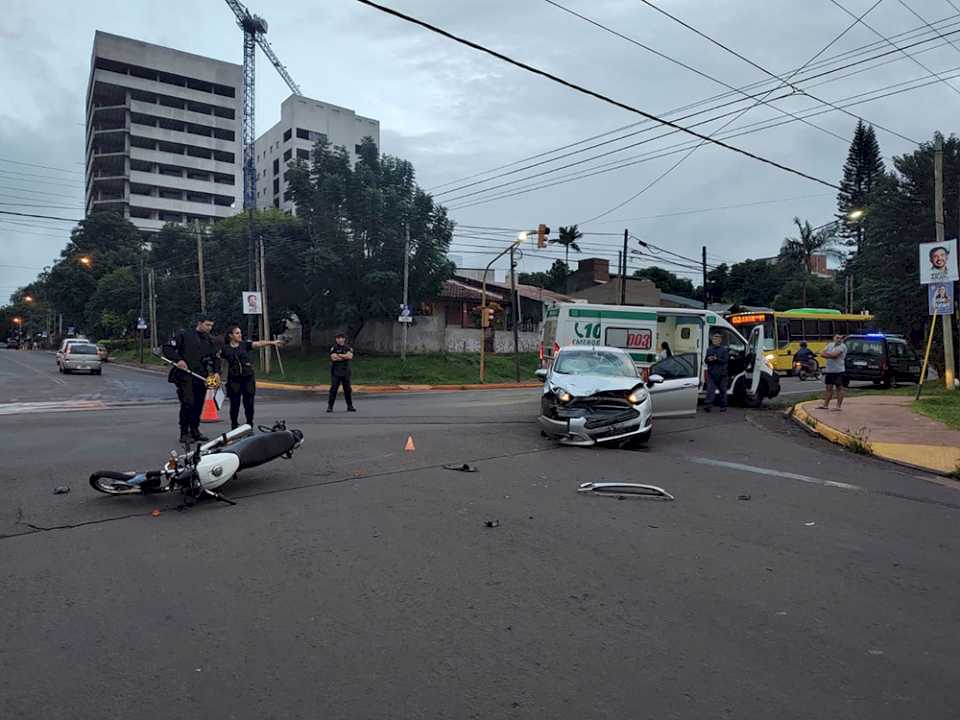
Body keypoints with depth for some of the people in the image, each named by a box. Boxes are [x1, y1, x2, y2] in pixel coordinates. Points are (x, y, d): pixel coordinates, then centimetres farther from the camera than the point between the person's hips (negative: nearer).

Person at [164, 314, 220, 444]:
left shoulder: (209, 340, 16)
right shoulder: (184, 335, 0)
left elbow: (214, 358, 19)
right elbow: (168, 349, -1)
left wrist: (216, 372, 2)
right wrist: (178, 360, -16)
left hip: (201, 377, 5)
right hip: (185, 376, -5)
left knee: (199, 404, 7)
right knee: (187, 403, -13)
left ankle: (195, 430, 22)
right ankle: (184, 433, -4)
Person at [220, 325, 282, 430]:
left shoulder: (245, 344, 4)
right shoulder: (225, 349, 2)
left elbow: (258, 343, -10)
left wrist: (272, 342, -24)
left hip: (248, 378, 1)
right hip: (234, 380, -1)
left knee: (249, 404, 3)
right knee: (235, 405, 4)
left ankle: (249, 427, 15)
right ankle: (234, 427, 17)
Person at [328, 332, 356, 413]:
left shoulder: (348, 348, 8)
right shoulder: (333, 348, 0)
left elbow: (350, 356, -11)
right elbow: (333, 358, -16)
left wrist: (340, 355, -12)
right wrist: (345, 356, -10)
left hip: (345, 372, 3)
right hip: (336, 372, -3)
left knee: (348, 389, 5)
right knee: (333, 389, -5)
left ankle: (350, 406, 13)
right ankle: (330, 406, 0)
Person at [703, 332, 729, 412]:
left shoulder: (724, 349, 0)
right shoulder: (709, 349, 14)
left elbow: (725, 360, -10)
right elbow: (705, 360, 15)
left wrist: (716, 359, -24)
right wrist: (708, 359, -8)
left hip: (721, 374, -2)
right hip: (711, 373, 2)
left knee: (722, 390, 7)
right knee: (710, 389, -7)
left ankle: (723, 406, 16)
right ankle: (707, 405, -12)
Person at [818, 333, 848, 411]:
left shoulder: (842, 346, -8)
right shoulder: (830, 345, 12)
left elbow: (834, 354, -21)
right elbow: (822, 354, 3)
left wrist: (827, 353, -4)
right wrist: (831, 355, -13)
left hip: (839, 371, -7)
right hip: (829, 370, 7)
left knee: (839, 388, 1)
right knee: (829, 388, 11)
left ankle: (838, 406, 2)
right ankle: (825, 405, 16)